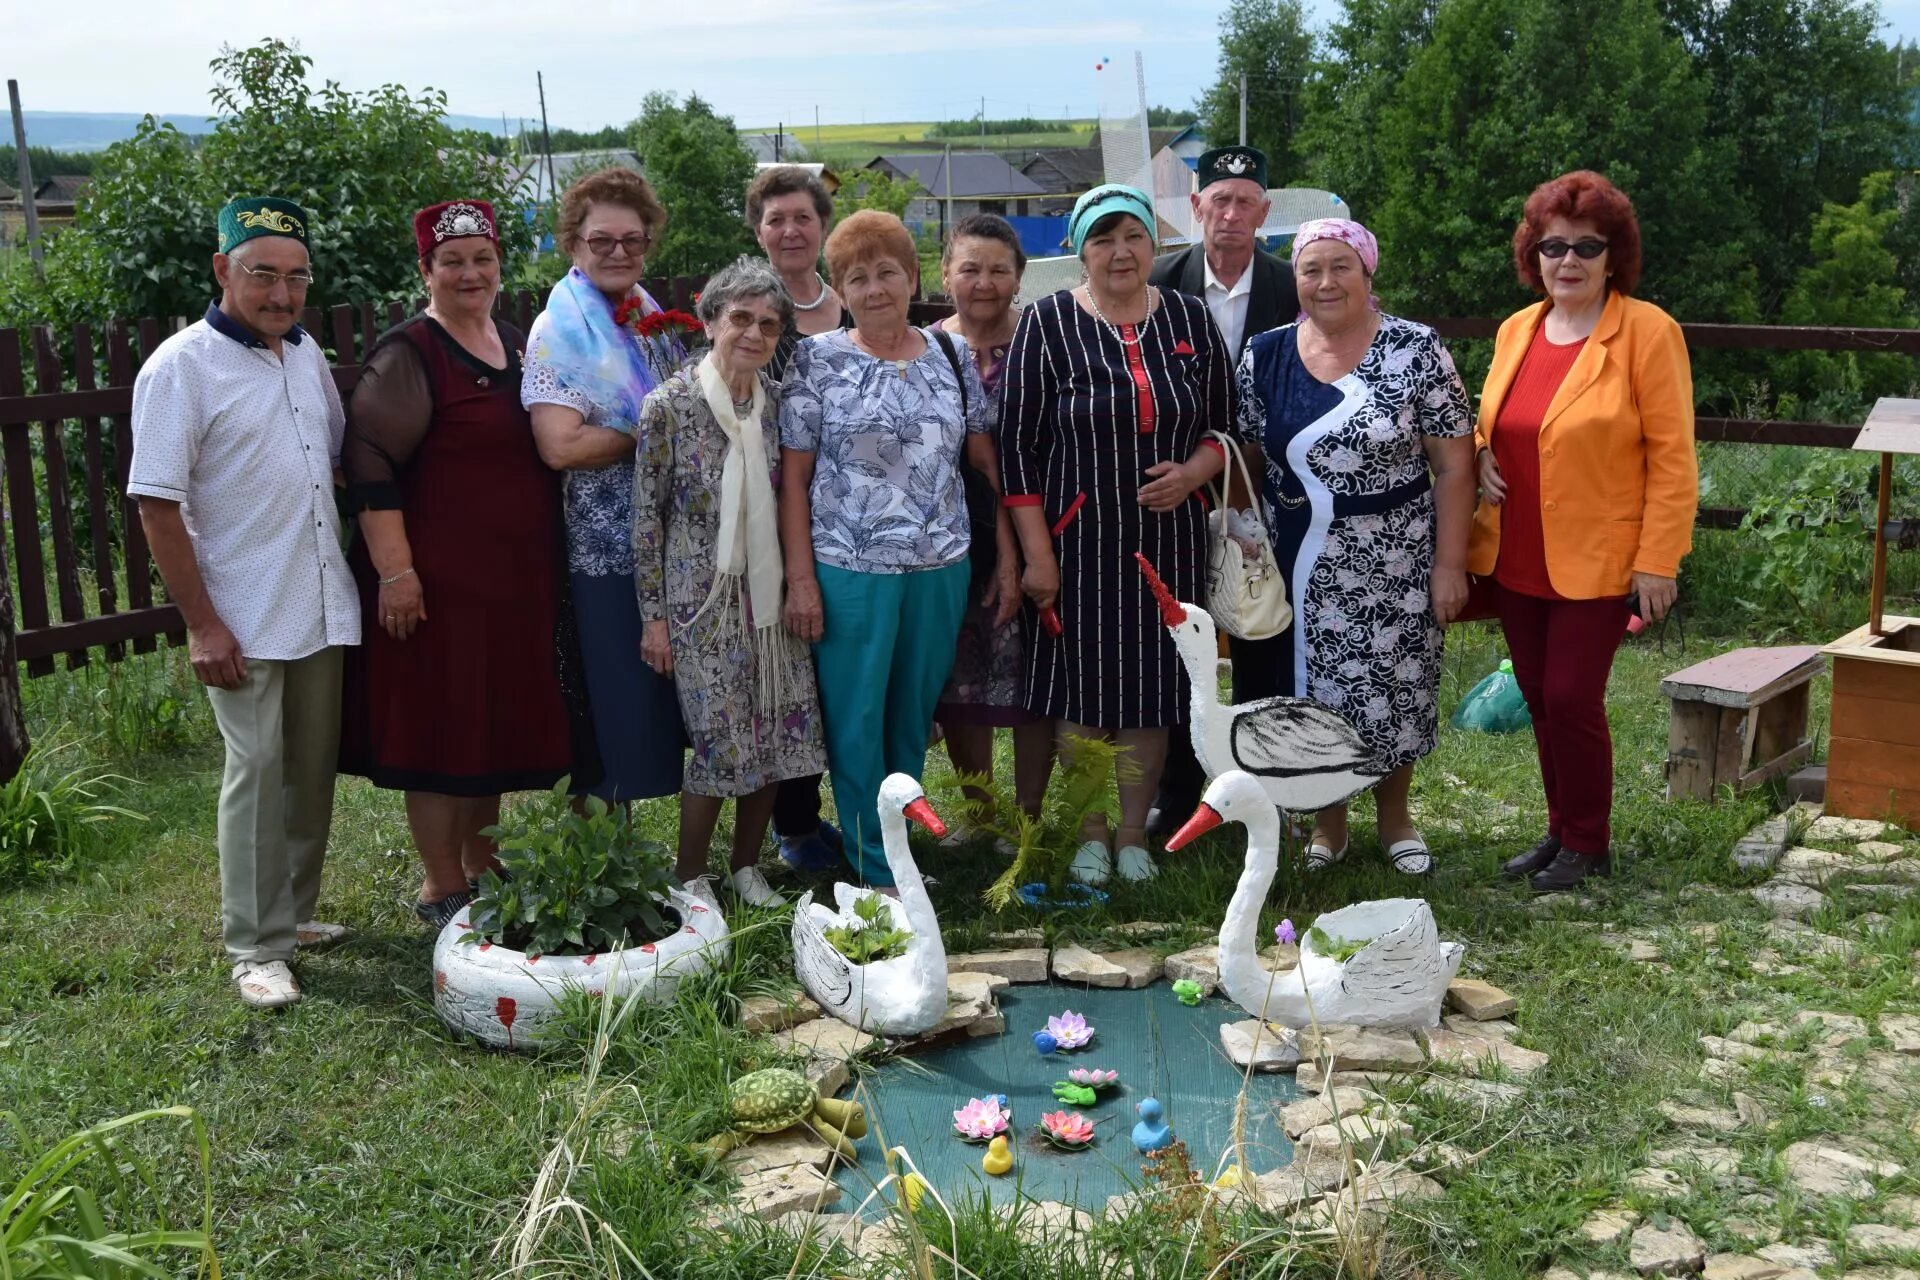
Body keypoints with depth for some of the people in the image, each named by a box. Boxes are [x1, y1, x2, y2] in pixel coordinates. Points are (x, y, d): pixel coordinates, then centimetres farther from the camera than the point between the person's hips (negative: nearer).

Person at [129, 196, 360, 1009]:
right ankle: (255, 948, 9)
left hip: (322, 607, 6)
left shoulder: (305, 353, 9)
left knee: (313, 767, 13)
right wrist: (200, 623, -16)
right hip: (244, 620, -6)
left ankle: (294, 912, 28)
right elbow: (157, 505, -14)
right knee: (257, 771, -2)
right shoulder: (182, 367, -12)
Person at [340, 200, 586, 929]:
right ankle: (442, 890, 13)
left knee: (497, 726, 16)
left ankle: (484, 870, 31)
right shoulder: (407, 355, -10)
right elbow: (369, 465, -16)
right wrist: (394, 570, -21)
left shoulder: (515, 347, 13)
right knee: (439, 730, 1)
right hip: (439, 582, -7)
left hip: (516, 579, 8)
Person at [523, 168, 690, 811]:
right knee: (618, 711, -1)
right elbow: (560, 445, -20)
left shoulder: (657, 320, 13)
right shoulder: (559, 331, -7)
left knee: (681, 700, 10)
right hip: (605, 549, -6)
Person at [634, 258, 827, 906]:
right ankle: (689, 878, 14)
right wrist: (654, 614, -7)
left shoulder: (777, 400, 5)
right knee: (721, 738, -6)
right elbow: (647, 514, -7)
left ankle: (746, 864, 26)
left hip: (770, 591, 5)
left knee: (778, 731, 5)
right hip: (702, 595, -5)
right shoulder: (670, 404, -9)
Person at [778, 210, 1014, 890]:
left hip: (941, 571, 3)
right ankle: (876, 876, 15)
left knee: (913, 719, 13)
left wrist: (1009, 560, 4)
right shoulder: (818, 360, -2)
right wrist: (800, 578, -9)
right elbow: (793, 477, -3)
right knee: (856, 724, 3)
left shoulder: (950, 355, 7)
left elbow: (988, 462, 9)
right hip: (849, 572, -3)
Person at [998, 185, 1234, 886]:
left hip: (1168, 537, 2)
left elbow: (1225, 426, 12)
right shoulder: (1047, 323, -4)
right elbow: (1017, 443, -6)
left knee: (1152, 686, 8)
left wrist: (1192, 473, -11)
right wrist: (1036, 554, -10)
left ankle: (1134, 835, 24)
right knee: (1080, 685, 4)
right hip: (1078, 541, -2)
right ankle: (1091, 835, 22)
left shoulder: (1190, 319, 5)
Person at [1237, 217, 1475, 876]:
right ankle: (1328, 820, 30)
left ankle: (1394, 815, 32)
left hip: (1397, 561, -2)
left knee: (1396, 689, 9)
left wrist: (1449, 563, -10)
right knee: (1313, 690, 10)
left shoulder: (1416, 351, -8)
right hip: (1302, 566, 2)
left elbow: (1453, 464, -7)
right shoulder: (1264, 357, 1)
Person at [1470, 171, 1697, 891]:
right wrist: (1481, 458, -1)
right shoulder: (1516, 330, 8)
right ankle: (1561, 830, 28)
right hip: (1516, 561, 6)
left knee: (1572, 699, -4)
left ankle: (1587, 845, 15)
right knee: (1540, 699, 12)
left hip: (1597, 562, -6)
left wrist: (1657, 562, -15)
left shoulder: (1647, 332, -10)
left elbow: (1671, 457, -11)